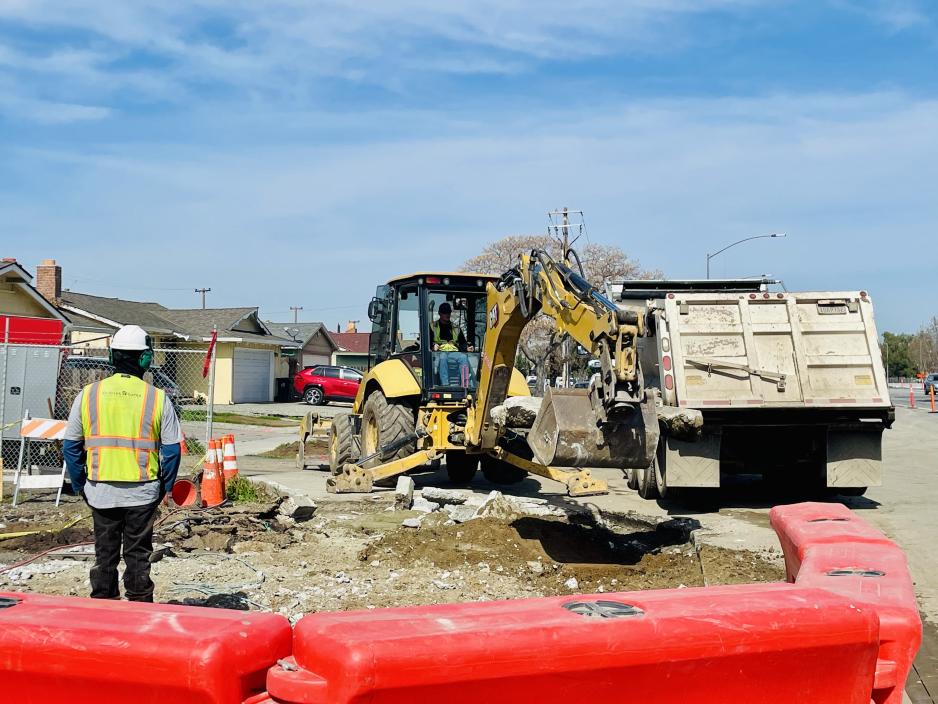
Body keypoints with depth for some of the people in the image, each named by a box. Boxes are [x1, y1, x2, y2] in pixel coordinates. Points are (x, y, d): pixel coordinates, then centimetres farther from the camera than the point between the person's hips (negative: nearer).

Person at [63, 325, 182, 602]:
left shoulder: (88, 394, 0)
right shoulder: (157, 398, -5)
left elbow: (71, 446, 4)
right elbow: (172, 449, -4)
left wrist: (79, 485, 13)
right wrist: (165, 487, 8)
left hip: (101, 492, 2)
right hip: (143, 491, -1)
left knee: (105, 553, 13)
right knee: (138, 555, 9)